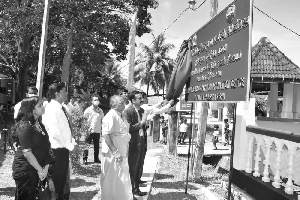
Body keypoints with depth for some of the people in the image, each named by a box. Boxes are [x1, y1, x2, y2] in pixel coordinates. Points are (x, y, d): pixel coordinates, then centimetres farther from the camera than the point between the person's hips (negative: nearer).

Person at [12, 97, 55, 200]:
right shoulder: (24, 126, -18)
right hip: (25, 170, -8)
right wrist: (40, 170, -16)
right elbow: (27, 152, -20)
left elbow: (46, 149, 8)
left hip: (36, 170, 8)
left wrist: (46, 167, -1)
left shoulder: (40, 125, 7)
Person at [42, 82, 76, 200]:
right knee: (57, 179, 6)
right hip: (57, 149, -9)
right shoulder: (52, 108, -18)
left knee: (63, 178, 21)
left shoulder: (61, 108, 9)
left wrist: (71, 141, 6)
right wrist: (68, 145, -19)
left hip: (64, 148, 9)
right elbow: (54, 132, -26)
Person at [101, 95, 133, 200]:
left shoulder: (120, 116, 13)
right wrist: (115, 152, -24)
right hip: (112, 155, -9)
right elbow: (105, 136, -23)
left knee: (123, 180, 18)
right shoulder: (110, 116, -17)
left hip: (122, 154, 9)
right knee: (111, 181, 2)